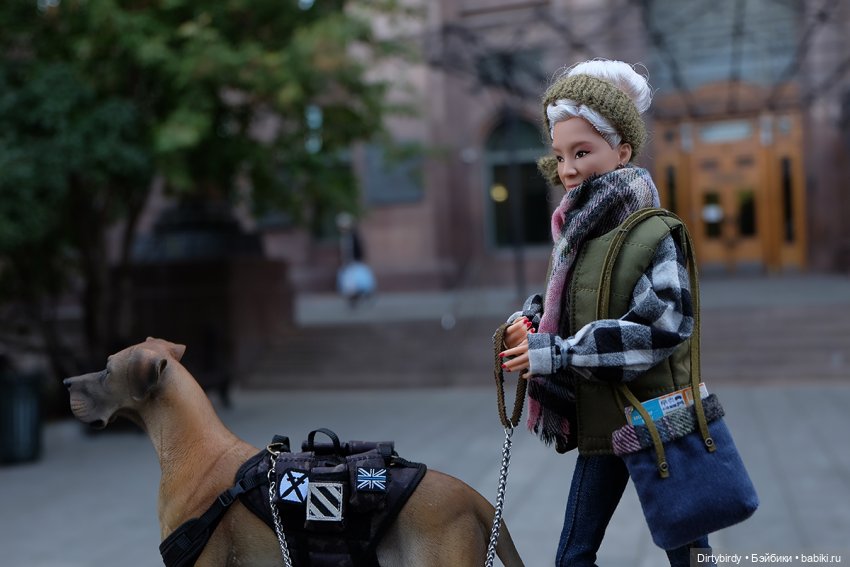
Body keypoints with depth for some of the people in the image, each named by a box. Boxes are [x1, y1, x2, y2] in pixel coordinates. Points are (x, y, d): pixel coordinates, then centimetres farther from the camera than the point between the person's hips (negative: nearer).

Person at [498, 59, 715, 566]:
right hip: (600, 424, 7)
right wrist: (529, 323, -6)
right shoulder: (575, 235, 6)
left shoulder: (654, 234, -15)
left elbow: (665, 327, -26)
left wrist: (555, 352, -26)